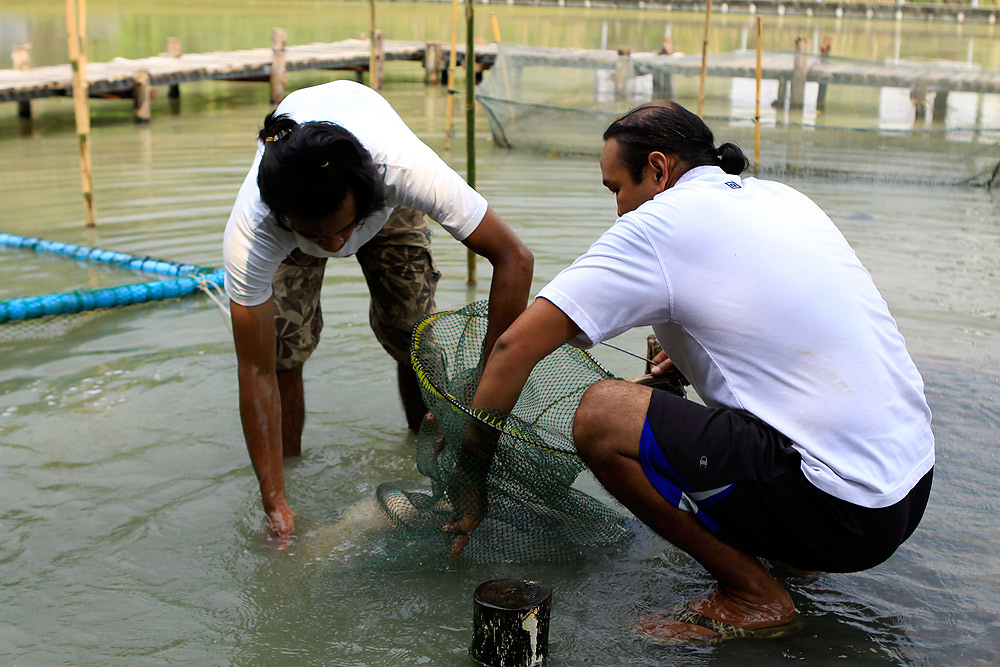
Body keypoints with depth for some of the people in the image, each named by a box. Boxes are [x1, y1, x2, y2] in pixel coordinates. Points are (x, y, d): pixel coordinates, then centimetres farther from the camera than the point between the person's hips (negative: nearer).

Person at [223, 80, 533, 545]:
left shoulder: (405, 167, -46)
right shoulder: (250, 231, -42)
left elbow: (514, 259, -39)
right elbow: (256, 373, -34)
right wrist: (275, 503, -36)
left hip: (386, 202, 1)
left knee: (411, 332, -11)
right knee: (284, 343, -16)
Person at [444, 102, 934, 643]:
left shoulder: (659, 224, -7)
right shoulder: (783, 198, 14)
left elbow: (515, 346, -8)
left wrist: (469, 472, 2)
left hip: (842, 512, -9)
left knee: (600, 414, -13)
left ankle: (755, 596, -2)